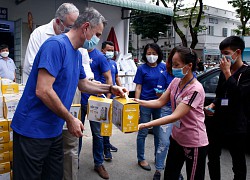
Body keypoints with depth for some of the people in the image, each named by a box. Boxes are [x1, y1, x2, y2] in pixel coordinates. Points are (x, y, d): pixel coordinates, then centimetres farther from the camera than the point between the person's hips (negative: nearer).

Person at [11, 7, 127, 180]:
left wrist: (110, 88, 12)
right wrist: (70, 119, -17)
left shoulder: (77, 54, 10)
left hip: (54, 130, 9)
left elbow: (83, 84, 24)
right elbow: (43, 91, -26)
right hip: (33, 131, -8)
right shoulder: (56, 44, -20)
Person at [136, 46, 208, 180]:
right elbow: (160, 102, 2)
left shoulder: (195, 90, -25)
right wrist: (139, 102, -13)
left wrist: (145, 125, -35)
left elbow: (175, 116, -30)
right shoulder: (176, 81, -1)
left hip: (194, 144, -7)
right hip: (176, 138, 7)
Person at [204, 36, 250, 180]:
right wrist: (213, 105, 1)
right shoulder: (224, 72, 12)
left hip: (236, 127, -6)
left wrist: (227, 72, -20)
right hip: (217, 123, 6)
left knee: (238, 163, 10)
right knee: (213, 158, 15)